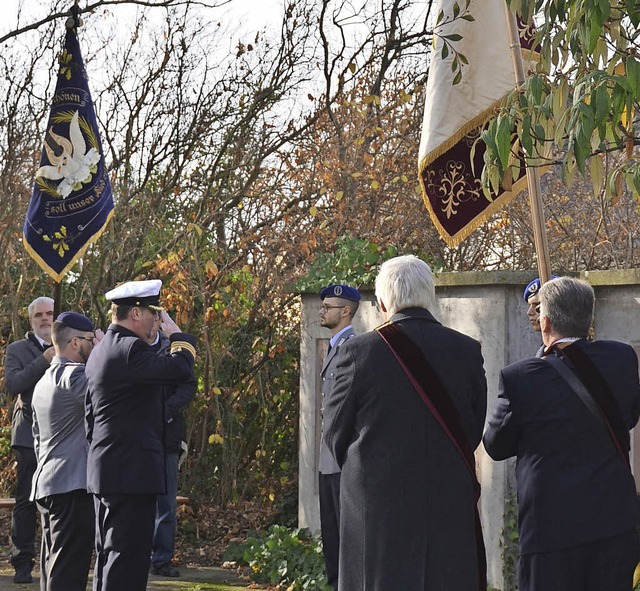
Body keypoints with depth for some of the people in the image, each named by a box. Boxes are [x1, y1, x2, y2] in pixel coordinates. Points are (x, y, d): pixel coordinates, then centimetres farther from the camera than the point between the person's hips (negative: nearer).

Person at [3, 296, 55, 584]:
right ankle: (22, 564, 2)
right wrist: (44, 360, -17)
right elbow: (13, 385, -10)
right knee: (26, 502, -2)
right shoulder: (17, 350, 6)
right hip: (31, 435, -2)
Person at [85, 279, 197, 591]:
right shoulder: (128, 348, -15)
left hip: (105, 470, 11)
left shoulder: (101, 351, 17)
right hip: (131, 471, -11)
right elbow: (180, 369, -25)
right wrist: (176, 333, -8)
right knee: (127, 556, -10)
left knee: (108, 555, 14)